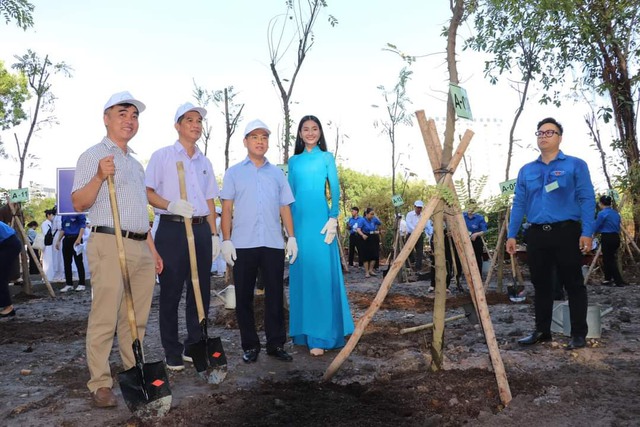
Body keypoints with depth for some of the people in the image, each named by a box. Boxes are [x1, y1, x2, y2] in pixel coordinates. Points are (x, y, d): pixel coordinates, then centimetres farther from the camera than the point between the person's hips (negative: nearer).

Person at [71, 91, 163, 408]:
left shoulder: (136, 163, 22)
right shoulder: (93, 156, 0)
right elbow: (78, 204, -8)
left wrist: (152, 249, 20)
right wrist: (99, 176, -24)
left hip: (141, 247, 7)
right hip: (109, 244, -7)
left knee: (136, 319, 10)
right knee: (105, 318, -5)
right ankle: (100, 383, 4)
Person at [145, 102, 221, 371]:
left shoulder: (205, 162, 17)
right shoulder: (162, 156, 2)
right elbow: (147, 193, -3)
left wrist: (214, 234, 11)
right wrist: (171, 205, -21)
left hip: (201, 230, 5)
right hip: (171, 230, -5)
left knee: (201, 291, 8)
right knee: (171, 293, 1)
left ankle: (194, 346, 22)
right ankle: (172, 352, 13)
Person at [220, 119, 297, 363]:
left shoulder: (277, 173, 14)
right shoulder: (234, 173, 8)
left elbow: (285, 208, 13)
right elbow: (227, 208, 4)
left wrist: (292, 236, 4)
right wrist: (226, 240, -5)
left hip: (273, 244, 2)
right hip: (243, 244, -1)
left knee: (275, 296, 5)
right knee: (244, 297, 5)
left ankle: (276, 344, 16)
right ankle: (249, 345, 17)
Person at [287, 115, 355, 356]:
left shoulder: (327, 158, 6)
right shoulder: (294, 161, 15)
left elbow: (335, 190, 1)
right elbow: (289, 193, 15)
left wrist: (333, 219, -10)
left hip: (320, 218, -3)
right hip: (299, 219, 4)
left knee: (321, 273, -7)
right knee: (300, 274, 5)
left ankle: (321, 336, -4)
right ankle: (303, 331, 15)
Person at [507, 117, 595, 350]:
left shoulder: (575, 165, 3)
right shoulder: (526, 170, 13)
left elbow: (587, 200, -4)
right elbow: (518, 204, 12)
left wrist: (587, 232, -13)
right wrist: (512, 234, 5)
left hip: (566, 232, -4)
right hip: (536, 234, 4)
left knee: (573, 284, 3)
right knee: (541, 285, 11)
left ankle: (579, 334, 13)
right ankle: (542, 331, 21)